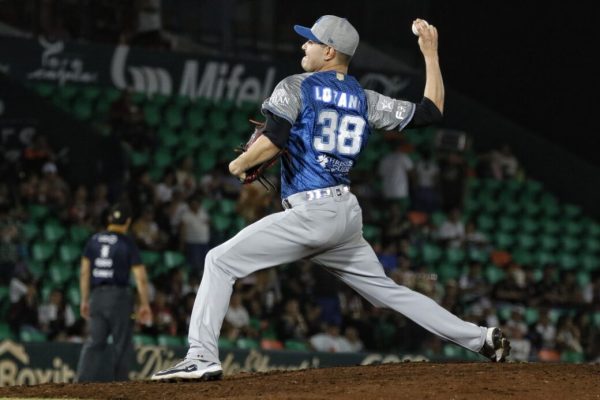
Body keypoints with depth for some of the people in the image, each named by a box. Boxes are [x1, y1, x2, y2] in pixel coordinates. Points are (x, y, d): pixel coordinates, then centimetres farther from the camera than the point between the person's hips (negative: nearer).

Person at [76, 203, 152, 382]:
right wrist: (144, 304, -1)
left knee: (95, 342, 6)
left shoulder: (94, 240, 7)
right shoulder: (127, 244, -4)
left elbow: (84, 273, 9)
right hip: (119, 295, -4)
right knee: (122, 344, 6)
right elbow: (141, 277, -7)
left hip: (96, 296, 4)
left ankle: (82, 381, -8)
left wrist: (85, 300, 15)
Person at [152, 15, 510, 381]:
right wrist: (430, 54, 22)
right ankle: (481, 338, 12)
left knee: (221, 261, -4)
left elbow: (272, 142, -14)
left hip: (311, 213, -7)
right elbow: (431, 111, 14)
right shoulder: (366, 100, 13)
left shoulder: (296, 88, -2)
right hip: (348, 214, 7)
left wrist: (239, 165, 5)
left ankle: (202, 357, -18)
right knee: (387, 290, 17)